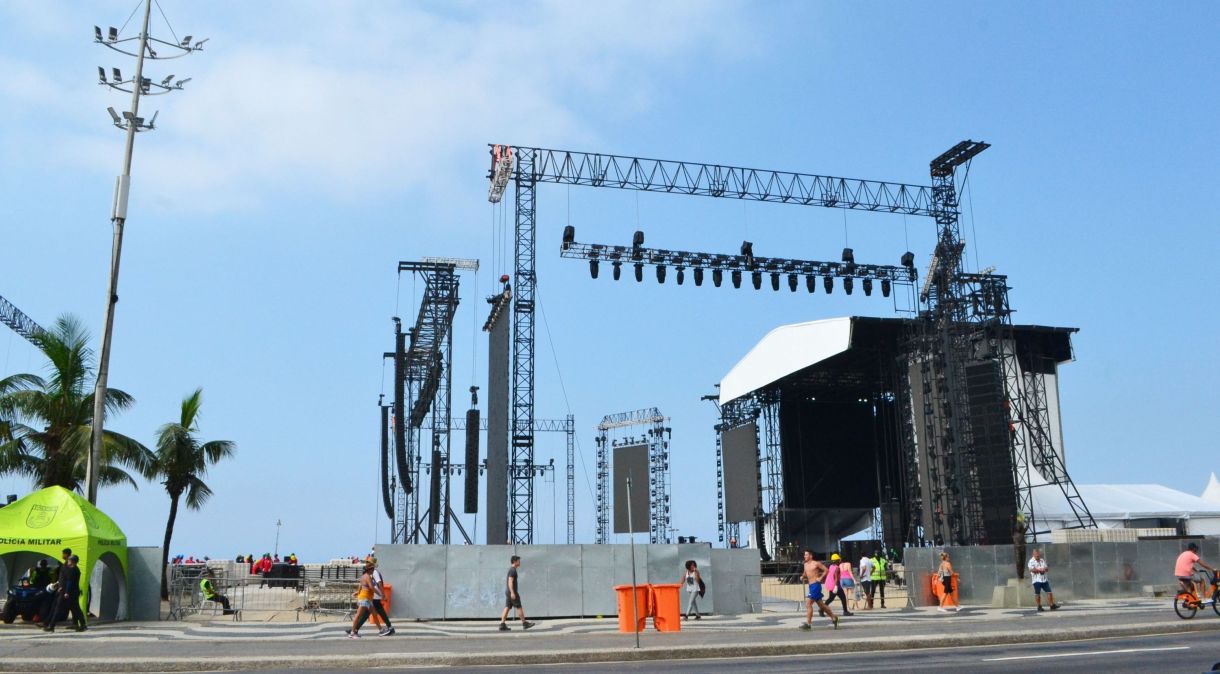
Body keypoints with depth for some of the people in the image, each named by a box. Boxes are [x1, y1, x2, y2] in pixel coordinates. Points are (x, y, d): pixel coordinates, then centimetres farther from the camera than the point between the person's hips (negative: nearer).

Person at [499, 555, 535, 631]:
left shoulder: (511, 570, 18)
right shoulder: (513, 570, -13)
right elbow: (510, 582, -22)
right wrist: (512, 593, -27)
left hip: (508, 592, 10)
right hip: (512, 592, -10)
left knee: (507, 608, 5)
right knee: (519, 607, -1)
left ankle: (502, 625, -1)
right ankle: (524, 623, 6)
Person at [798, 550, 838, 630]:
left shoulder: (816, 563, -9)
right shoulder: (806, 564, 12)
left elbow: (826, 570, -8)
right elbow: (805, 572, 28)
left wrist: (820, 578, -13)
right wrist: (802, 577, 8)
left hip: (816, 585, -9)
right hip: (811, 586, 9)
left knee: (808, 603, -15)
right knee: (821, 605, 15)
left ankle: (808, 623, -13)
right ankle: (834, 618, 27)